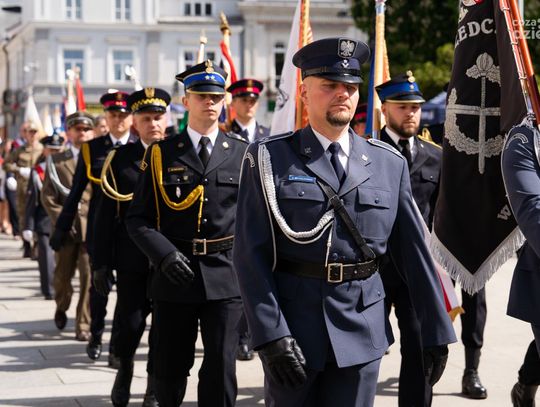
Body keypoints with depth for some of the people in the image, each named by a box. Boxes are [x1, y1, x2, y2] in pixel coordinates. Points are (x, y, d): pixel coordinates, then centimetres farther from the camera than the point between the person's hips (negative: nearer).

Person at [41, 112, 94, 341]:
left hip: (92, 227, -1)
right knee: (62, 275, 10)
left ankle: (83, 325, 0)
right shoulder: (56, 161, 11)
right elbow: (47, 196, 6)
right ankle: (61, 308, 39)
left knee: (89, 277, -8)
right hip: (66, 228, 1)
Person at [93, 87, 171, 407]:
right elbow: (106, 214, 2)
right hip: (132, 260, 0)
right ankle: (125, 371, 33)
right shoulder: (120, 159, 3)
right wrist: (102, 262, -2)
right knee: (131, 323, 3)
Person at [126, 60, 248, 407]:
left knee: (221, 366, 0)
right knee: (171, 368, 10)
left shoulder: (242, 153, 6)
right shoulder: (162, 154, 3)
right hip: (174, 274, 0)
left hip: (225, 276, 0)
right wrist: (165, 255, -15)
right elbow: (138, 218, 0)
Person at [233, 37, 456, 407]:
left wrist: (437, 331, 8)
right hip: (293, 327, -2)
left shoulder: (390, 165, 7)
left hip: (363, 331, 2)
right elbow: (251, 254, -7)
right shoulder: (269, 159, -1)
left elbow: (415, 252, 9)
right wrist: (271, 334, -15)